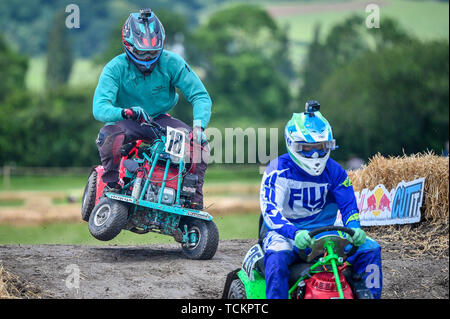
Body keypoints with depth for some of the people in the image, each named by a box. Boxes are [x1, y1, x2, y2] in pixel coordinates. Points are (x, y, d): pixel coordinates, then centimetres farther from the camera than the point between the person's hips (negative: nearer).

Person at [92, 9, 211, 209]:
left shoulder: (172, 63, -12)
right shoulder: (115, 68, -16)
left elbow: (200, 96, -13)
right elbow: (100, 108, -27)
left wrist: (199, 125, -33)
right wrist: (124, 112, -50)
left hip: (160, 119, 2)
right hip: (128, 124, -2)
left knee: (199, 143, -20)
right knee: (109, 135, -36)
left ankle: (195, 198, -7)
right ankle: (112, 185, -15)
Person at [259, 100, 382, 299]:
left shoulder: (334, 171, 5)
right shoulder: (277, 170, -10)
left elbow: (348, 206, 3)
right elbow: (270, 210, -20)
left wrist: (354, 228, -21)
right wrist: (294, 233, -38)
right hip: (287, 234, -4)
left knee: (369, 249, -14)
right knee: (277, 255, -39)